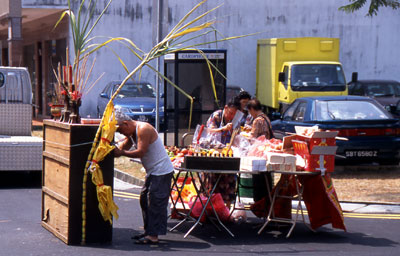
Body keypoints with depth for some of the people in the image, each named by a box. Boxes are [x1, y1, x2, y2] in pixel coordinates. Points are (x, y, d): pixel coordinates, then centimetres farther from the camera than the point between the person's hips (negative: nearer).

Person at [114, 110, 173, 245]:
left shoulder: (144, 129, -20)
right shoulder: (132, 133, 11)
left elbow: (140, 152, -24)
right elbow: (122, 148, 10)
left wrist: (121, 153, -20)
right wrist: (115, 150, -10)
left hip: (161, 171, -11)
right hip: (153, 172, 11)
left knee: (155, 202, -11)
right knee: (145, 200, 14)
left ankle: (153, 235, -10)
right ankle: (149, 231, 21)